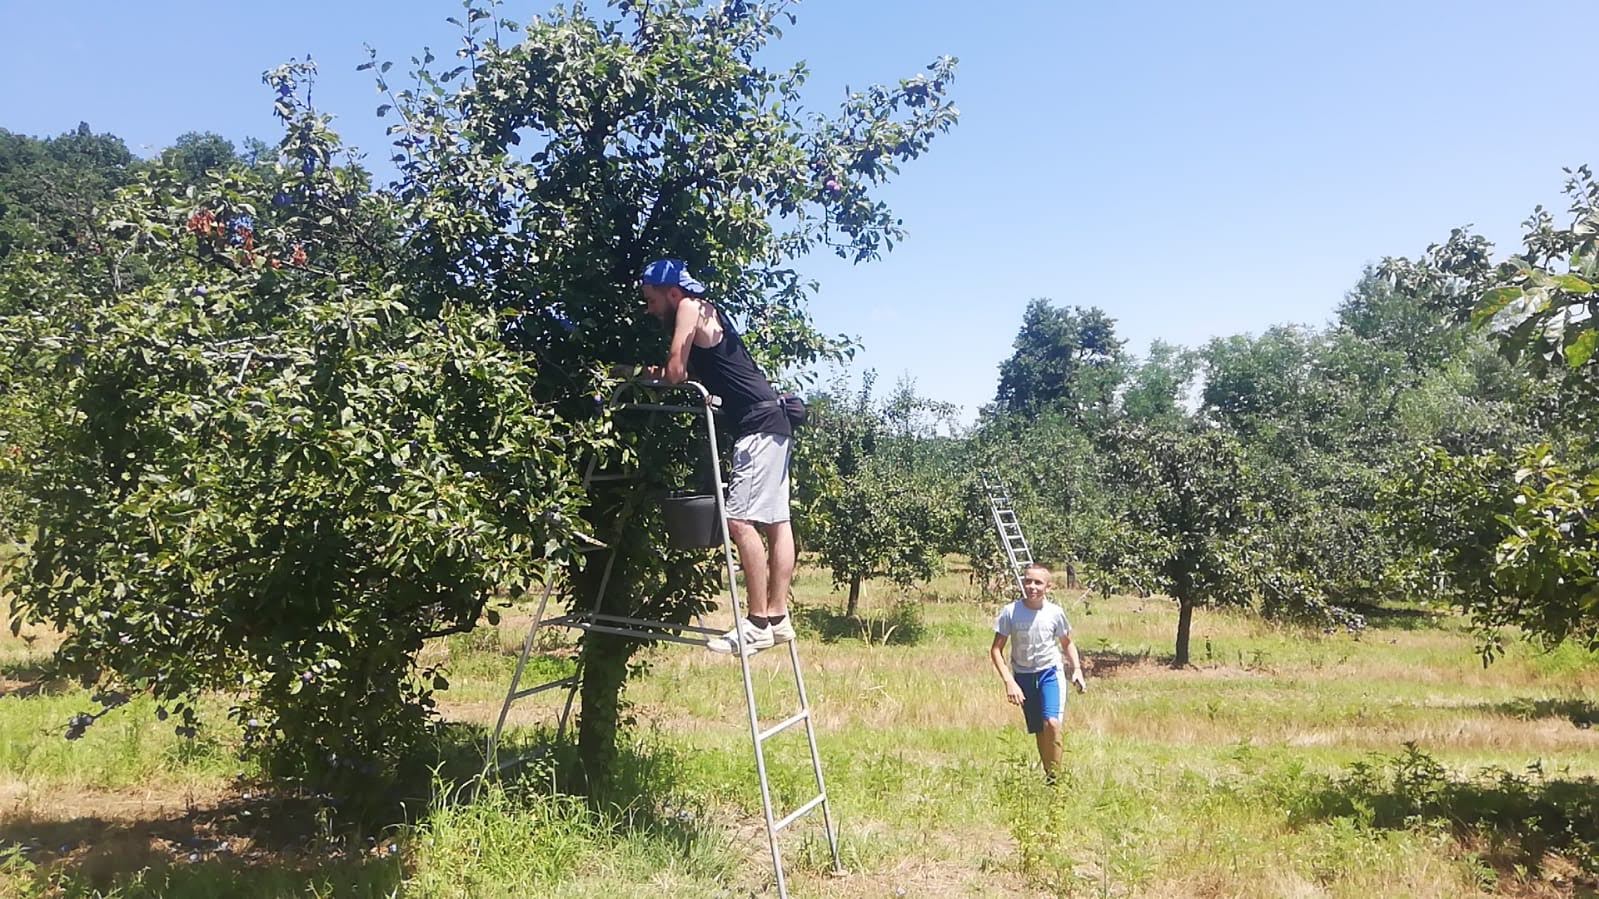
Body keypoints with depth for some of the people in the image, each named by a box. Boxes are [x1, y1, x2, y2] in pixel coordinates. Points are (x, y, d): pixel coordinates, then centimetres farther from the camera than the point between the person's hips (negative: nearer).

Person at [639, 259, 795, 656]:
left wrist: (657, 373, 11)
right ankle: (777, 617, 12)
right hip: (771, 423, 10)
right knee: (776, 522, 8)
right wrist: (655, 372, 9)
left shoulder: (690, 307, -3)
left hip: (759, 423, -10)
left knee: (740, 520, -14)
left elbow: (675, 373, -9)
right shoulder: (706, 314, 23)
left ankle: (758, 623, -12)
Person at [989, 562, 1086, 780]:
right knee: (1038, 730, 7)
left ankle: (1054, 777, -6)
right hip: (1023, 675, 1)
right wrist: (1008, 681, -18)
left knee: (1051, 723, -21)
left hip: (1049, 672, -1)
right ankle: (1048, 776, 24)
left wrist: (1077, 669, -5)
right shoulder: (1010, 612, -14)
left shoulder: (1055, 613, -10)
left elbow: (1067, 644, 9)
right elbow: (996, 650, -9)